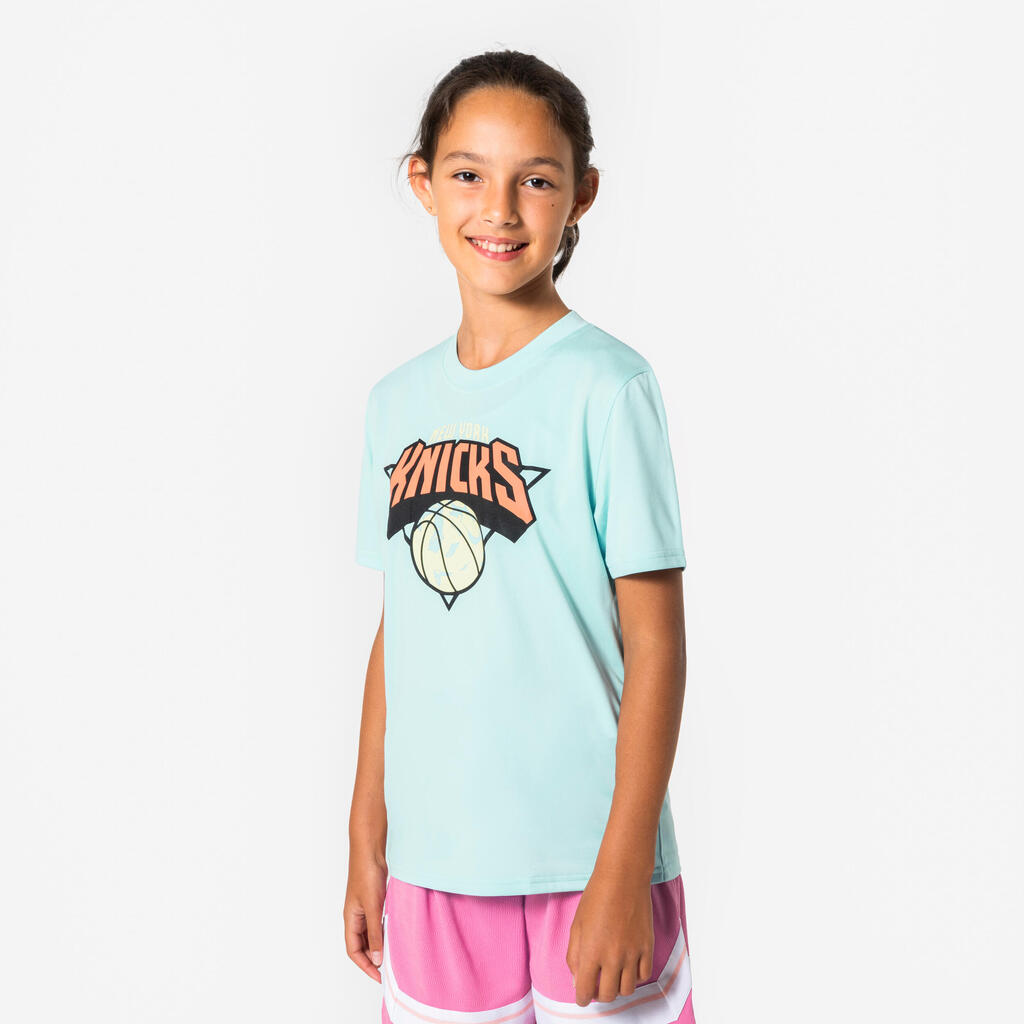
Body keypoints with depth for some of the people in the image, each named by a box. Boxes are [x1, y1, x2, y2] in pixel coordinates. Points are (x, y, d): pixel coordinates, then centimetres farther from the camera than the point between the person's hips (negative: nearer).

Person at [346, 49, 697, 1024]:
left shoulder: (604, 383, -10)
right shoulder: (397, 400, 6)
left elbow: (655, 642, -10)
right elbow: (397, 630, 9)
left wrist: (624, 871, -12)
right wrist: (367, 842, 10)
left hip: (586, 862, -4)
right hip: (432, 863, 4)